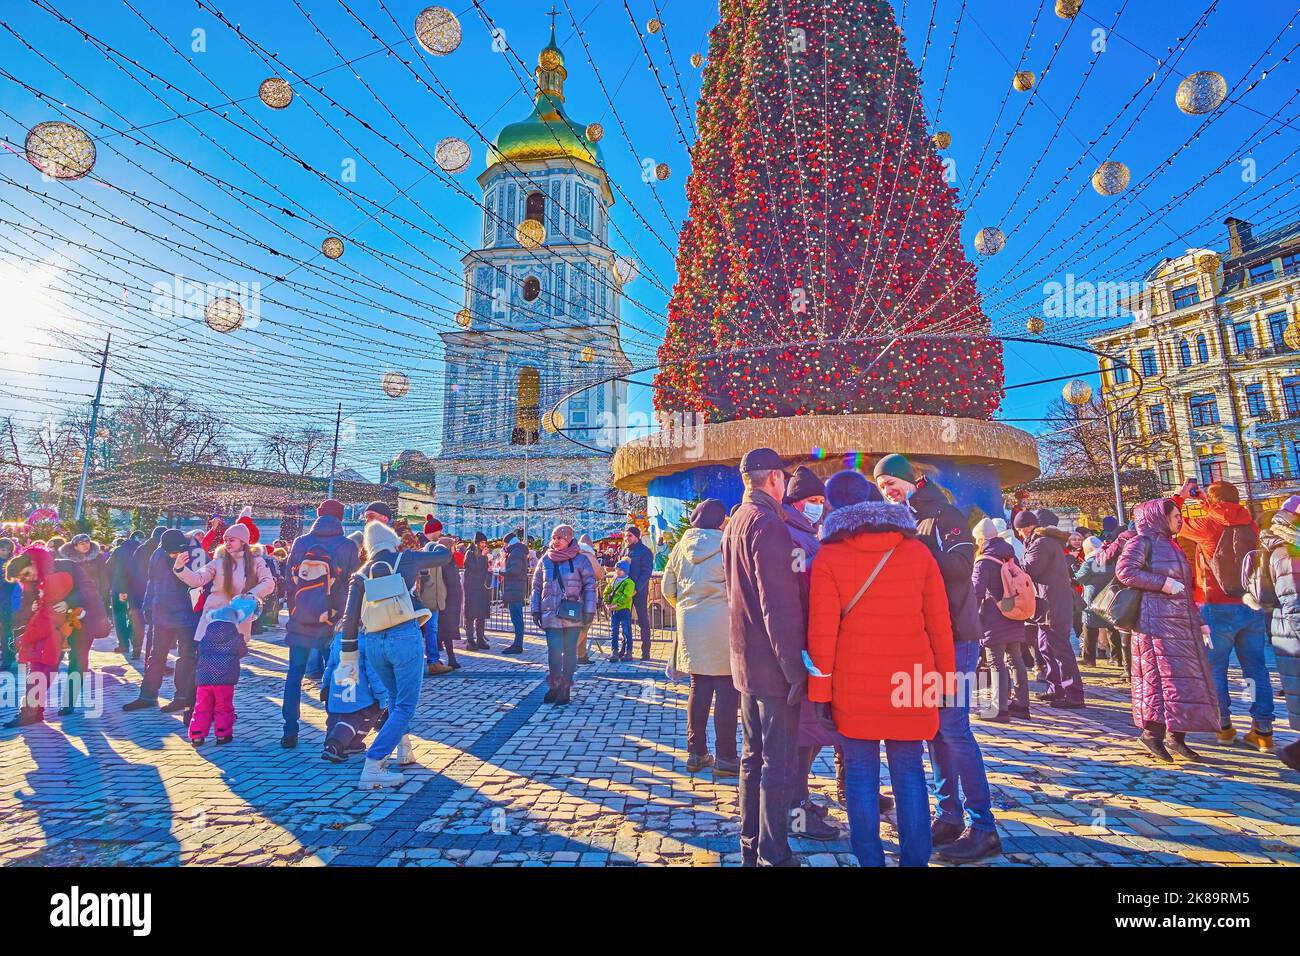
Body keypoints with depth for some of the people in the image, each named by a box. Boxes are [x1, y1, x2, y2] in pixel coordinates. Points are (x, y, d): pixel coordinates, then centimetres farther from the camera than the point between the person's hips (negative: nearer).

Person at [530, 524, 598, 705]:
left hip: (573, 613, -1)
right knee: (554, 651, -6)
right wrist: (535, 610, 7)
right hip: (551, 614, 2)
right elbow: (537, 586, 13)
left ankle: (566, 688, 19)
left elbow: (590, 586, 0)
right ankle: (554, 686, 14)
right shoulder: (545, 560, 7)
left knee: (570, 652, 7)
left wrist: (589, 611, -5)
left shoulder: (580, 560, -2)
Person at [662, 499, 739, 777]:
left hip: (690, 626, 5)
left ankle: (696, 753, 20)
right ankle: (725, 757, 9)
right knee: (726, 690, 3)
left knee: (698, 687, 13)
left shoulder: (681, 547, 6)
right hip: (722, 626, -5)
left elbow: (668, 589, 10)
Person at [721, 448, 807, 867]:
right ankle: (773, 855, 13)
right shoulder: (769, 523, -17)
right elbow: (779, 605, -23)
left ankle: (751, 847, 30)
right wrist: (795, 668, -19)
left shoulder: (736, 522, 12)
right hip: (773, 664, -9)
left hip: (746, 661, 9)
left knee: (754, 756, 18)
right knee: (779, 762, 2)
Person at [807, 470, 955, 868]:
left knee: (861, 776, 10)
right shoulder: (918, 552, 2)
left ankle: (869, 859, 17)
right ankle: (915, 859, 21)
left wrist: (820, 689, 0)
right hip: (911, 682, 2)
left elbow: (821, 630, -7)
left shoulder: (829, 558, -6)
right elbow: (939, 623, 4)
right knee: (909, 773, 14)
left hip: (854, 685, -2)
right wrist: (945, 679, 14)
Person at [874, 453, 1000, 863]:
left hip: (954, 636, -7)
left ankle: (983, 828, 5)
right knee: (935, 728, 10)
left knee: (953, 728, -7)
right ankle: (950, 816, 20)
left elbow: (960, 566, -20)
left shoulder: (944, 515, -7)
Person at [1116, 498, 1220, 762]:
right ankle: (1152, 732, -4)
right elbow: (1124, 571, -19)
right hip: (1157, 620, -9)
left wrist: (1199, 621, 20)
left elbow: (1186, 589, 25)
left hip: (1183, 621, 9)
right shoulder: (1143, 541, -5)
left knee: (1188, 678, 7)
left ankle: (1176, 736, 14)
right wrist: (1163, 583, -18)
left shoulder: (1172, 545, 22)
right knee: (1164, 675, -11)